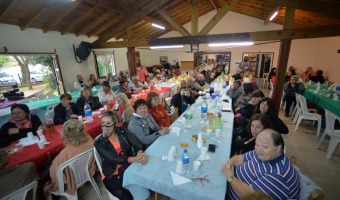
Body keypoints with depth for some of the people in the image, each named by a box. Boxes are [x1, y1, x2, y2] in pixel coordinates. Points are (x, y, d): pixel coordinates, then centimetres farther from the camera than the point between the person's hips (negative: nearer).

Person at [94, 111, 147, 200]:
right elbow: (113, 158, -21)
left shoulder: (122, 131, -1)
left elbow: (136, 143, -10)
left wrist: (140, 153, -34)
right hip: (113, 175, -2)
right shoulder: (99, 143, -9)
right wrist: (134, 159, -36)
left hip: (129, 166, 3)